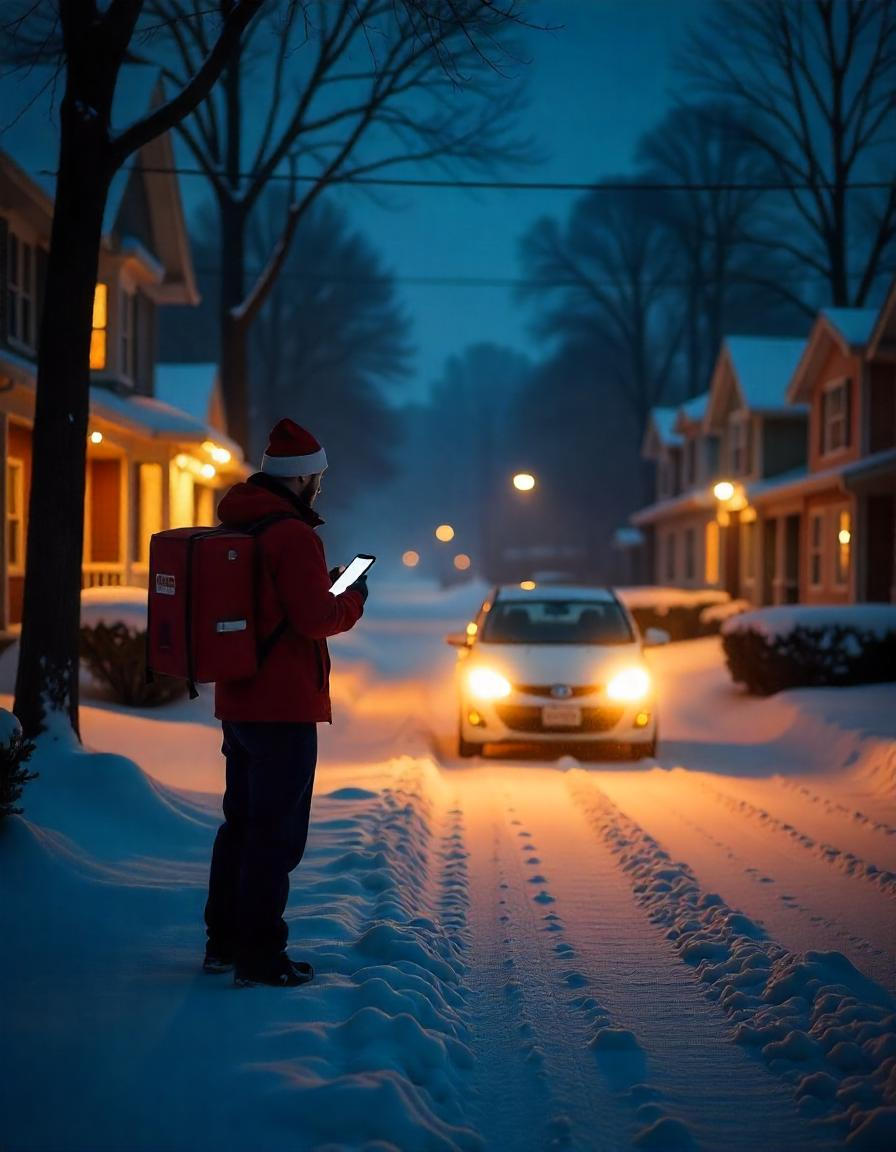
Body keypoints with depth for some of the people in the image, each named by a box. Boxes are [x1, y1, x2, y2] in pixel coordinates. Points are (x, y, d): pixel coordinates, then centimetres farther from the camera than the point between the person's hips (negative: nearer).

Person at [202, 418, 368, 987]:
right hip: (284, 707, -9)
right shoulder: (293, 535, -18)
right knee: (277, 833, -3)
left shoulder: (232, 525, 12)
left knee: (242, 822, 19)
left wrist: (322, 586, 14)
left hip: (236, 701, 9)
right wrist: (353, 599, -1)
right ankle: (260, 956, 0)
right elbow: (316, 619, -20)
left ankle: (224, 941, 26)